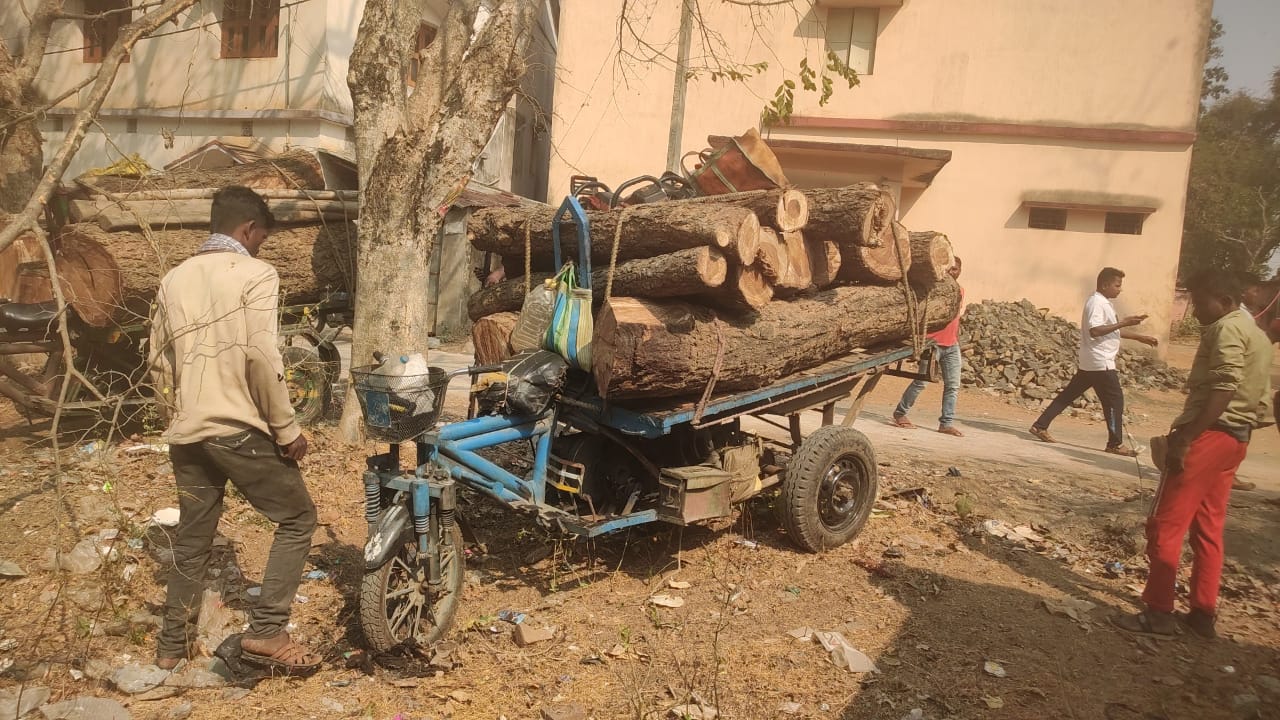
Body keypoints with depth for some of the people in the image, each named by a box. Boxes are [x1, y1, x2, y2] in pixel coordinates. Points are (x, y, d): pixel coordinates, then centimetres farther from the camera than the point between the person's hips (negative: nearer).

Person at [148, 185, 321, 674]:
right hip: (241, 430, -7)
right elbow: (261, 357, -18)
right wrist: (287, 429, -12)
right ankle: (266, 631, 1)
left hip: (187, 434, 7)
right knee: (297, 518, 7)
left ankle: (172, 645, 30)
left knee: (192, 540, 19)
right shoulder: (255, 273, -8)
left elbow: (158, 362, 17)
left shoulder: (173, 279, 13)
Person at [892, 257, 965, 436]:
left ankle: (946, 423, 3)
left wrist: (958, 341, 20)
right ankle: (900, 413, 10)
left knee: (953, 385, 0)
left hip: (952, 346, 6)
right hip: (933, 343, -6)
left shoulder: (960, 291, 13)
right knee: (921, 381, -5)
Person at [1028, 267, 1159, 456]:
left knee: (1068, 395, 9)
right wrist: (1123, 323, -28)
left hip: (1089, 362, 10)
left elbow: (1113, 330, 27)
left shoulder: (1104, 303, 17)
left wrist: (1140, 337, 25)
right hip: (1100, 362, -10)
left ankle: (1040, 426, 9)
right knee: (1115, 400, -3)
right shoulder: (1096, 303, -15)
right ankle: (1115, 444, 3)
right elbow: (1094, 330, -28)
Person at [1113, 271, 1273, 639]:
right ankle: (1204, 613, 18)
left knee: (1165, 524, -5)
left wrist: (1185, 438, -25)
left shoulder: (1226, 329, -10)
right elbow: (1260, 401, 18)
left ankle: (1158, 612, -3)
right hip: (1235, 439, 10)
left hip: (1208, 435, -10)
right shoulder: (1257, 335, 19)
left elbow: (1224, 389, -22)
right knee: (1208, 528, 14)